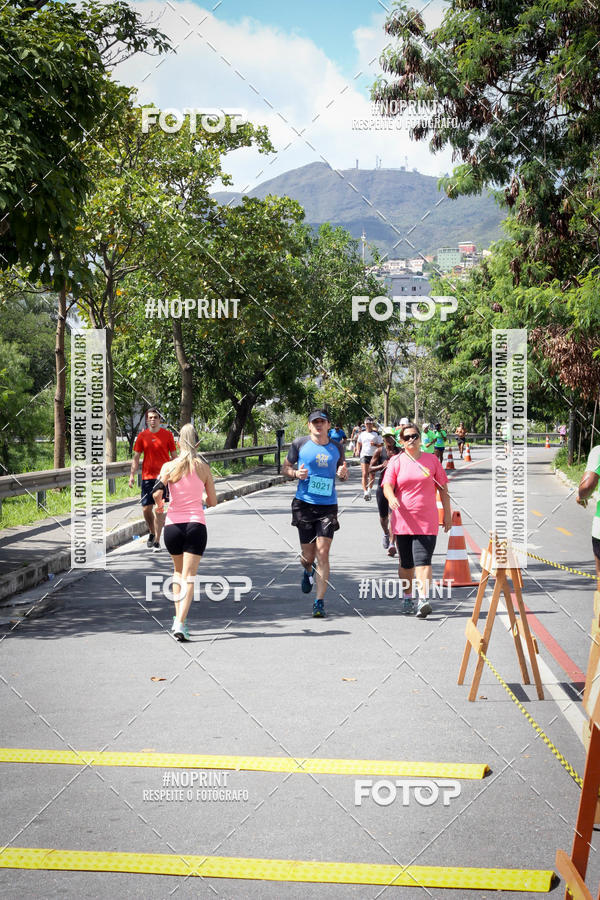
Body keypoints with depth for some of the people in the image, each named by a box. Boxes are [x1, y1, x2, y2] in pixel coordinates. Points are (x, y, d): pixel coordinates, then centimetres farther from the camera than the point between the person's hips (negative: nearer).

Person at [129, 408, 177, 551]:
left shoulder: (167, 434, 2)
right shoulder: (142, 436, 6)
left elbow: (174, 456, 8)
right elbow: (136, 457, 9)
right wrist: (132, 475, 0)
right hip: (147, 476, 2)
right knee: (146, 508, 2)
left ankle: (157, 541, -1)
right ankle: (152, 532, 29)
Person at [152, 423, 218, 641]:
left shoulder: (169, 466, -1)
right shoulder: (204, 468, 3)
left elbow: (157, 493, -12)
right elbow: (212, 501, 8)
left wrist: (159, 504, 10)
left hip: (173, 525, 1)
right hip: (196, 525, -1)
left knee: (178, 571, 23)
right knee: (188, 576, -3)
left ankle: (178, 618, 22)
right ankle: (181, 623, -17)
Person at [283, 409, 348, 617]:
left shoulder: (336, 448, 9)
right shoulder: (299, 444, 2)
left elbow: (342, 472, 22)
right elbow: (285, 467, 11)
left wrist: (343, 473, -3)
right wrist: (296, 473, -11)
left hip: (328, 506, 1)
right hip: (304, 504, 0)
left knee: (322, 553, -9)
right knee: (307, 555, 4)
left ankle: (320, 602, -4)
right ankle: (308, 571, 43)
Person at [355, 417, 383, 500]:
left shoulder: (376, 434, 2)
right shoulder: (362, 434, 11)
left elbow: (381, 445, 0)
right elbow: (359, 443, 26)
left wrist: (375, 444, -17)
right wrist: (357, 450, 11)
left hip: (374, 455, -1)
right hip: (364, 455, 1)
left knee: (372, 475, 5)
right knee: (365, 474, -9)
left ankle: (369, 490, 24)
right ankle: (365, 492, -12)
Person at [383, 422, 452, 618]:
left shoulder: (432, 460, 8)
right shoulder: (396, 461, 6)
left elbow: (443, 488, 12)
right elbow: (387, 486, -4)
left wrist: (447, 513, 9)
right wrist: (391, 498, -27)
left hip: (427, 522, -1)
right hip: (402, 521, 1)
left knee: (423, 561, -15)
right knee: (406, 563, 9)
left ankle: (423, 600, -23)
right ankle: (407, 598, 26)